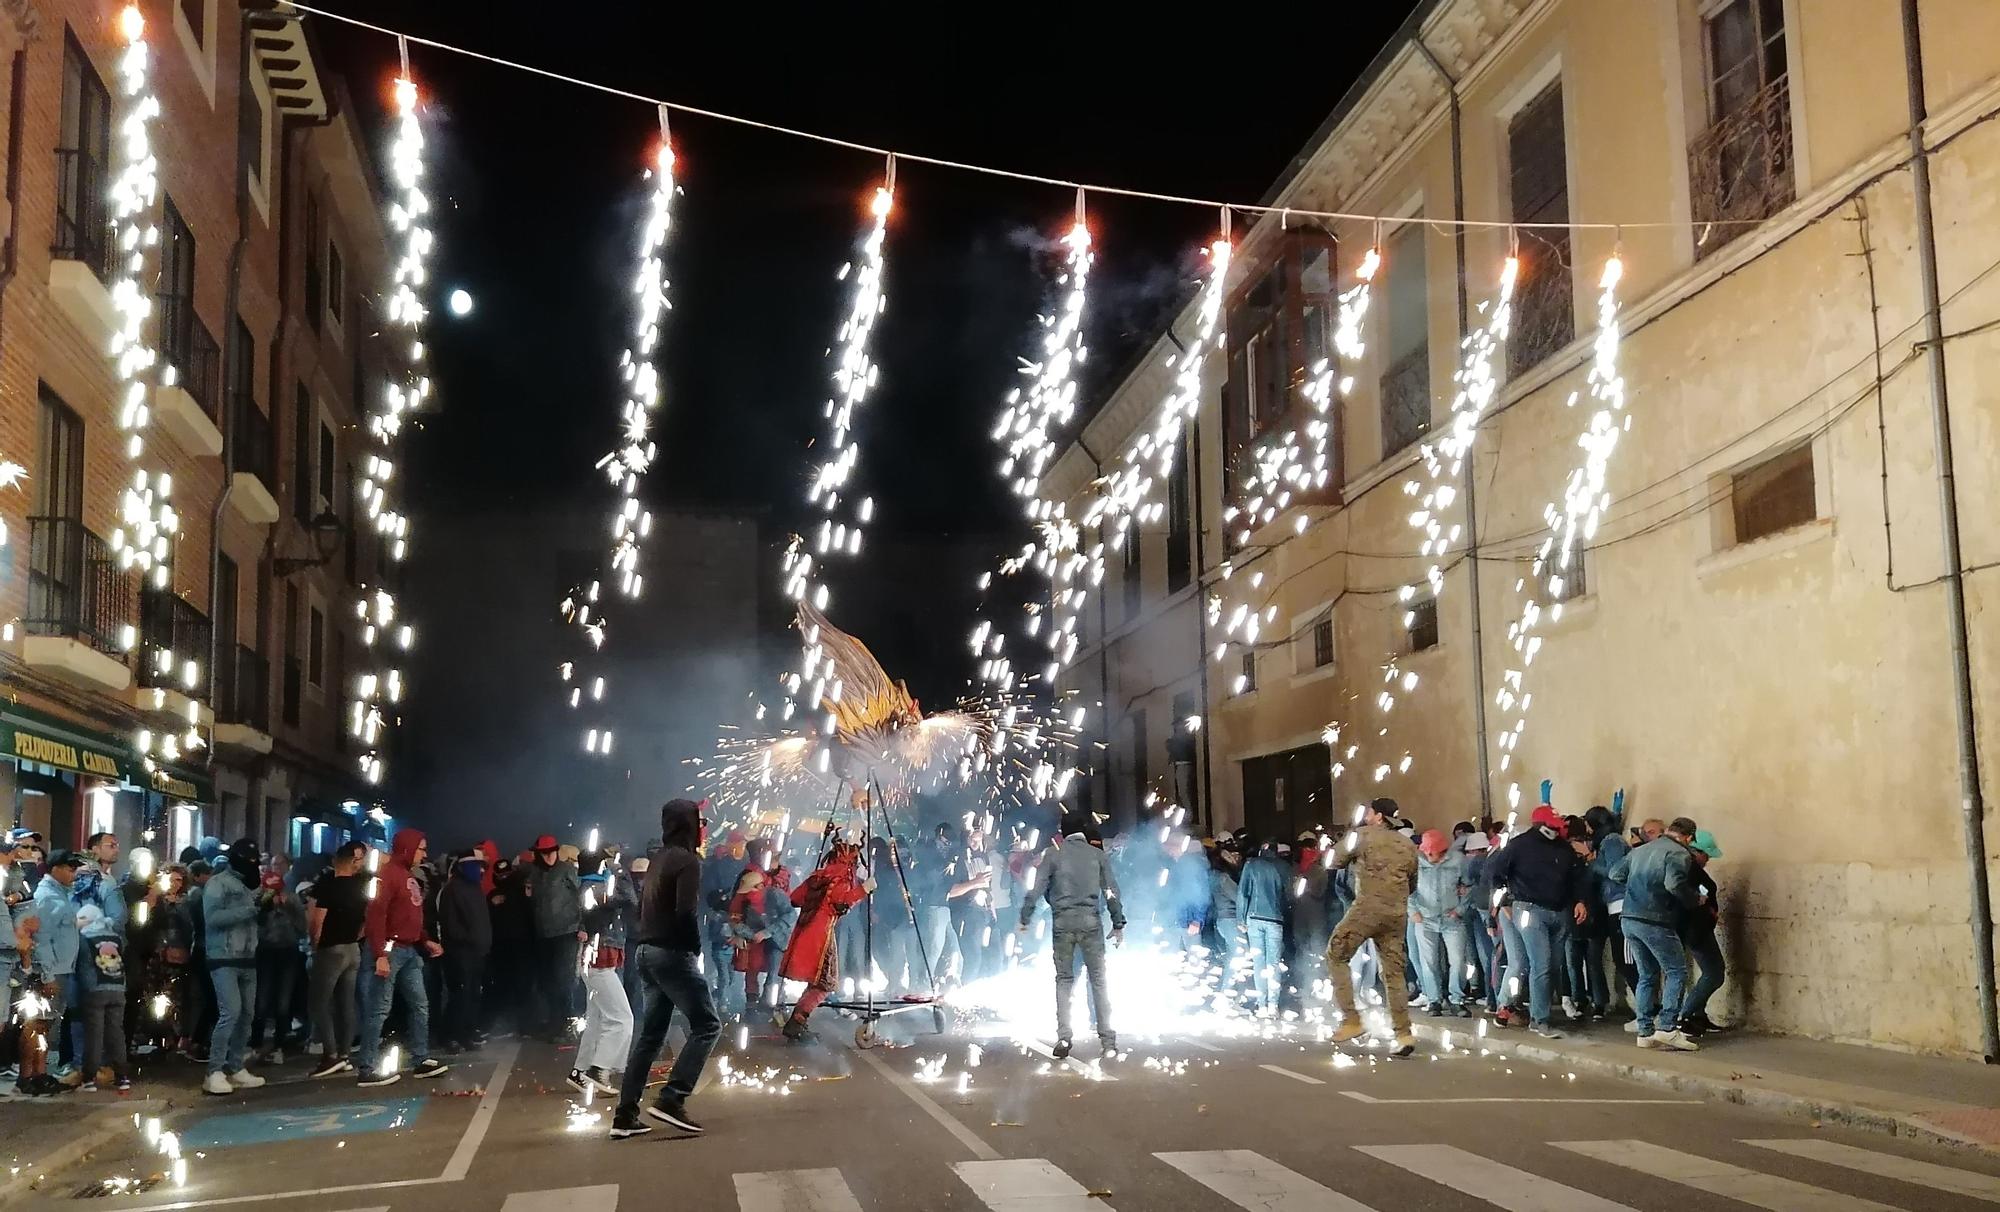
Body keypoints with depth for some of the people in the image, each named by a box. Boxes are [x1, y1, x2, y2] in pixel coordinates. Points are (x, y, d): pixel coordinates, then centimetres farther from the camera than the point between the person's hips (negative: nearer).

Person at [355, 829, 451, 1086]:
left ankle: (422, 1060, 17)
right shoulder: (387, 873, -12)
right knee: (379, 1009, -6)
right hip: (390, 949, -10)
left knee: (420, 1005, 11)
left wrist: (426, 941, 14)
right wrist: (380, 954, -27)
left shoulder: (409, 876, 16)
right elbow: (376, 915, -21)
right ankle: (368, 1069, -2)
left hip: (410, 950, 10)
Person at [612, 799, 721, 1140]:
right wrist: (696, 950, -9)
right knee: (707, 1025, -4)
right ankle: (671, 1100, -13)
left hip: (648, 951, 9)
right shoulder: (687, 860, -11)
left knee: (650, 1033, 11)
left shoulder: (660, 859, 17)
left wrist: (650, 940, 15)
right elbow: (686, 912, -20)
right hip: (673, 953, -9)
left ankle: (625, 1116, 9)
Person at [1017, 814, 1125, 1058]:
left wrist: (1025, 918, 7)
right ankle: (1107, 1039, 1)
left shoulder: (1054, 853, 4)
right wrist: (1118, 924, 13)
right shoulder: (1098, 855, 7)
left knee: (1064, 979, 8)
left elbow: (1038, 887, 0)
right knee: (1098, 979, 5)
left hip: (1062, 922, 0)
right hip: (1091, 921, 0)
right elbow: (1111, 891, 7)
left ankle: (1063, 1039, 0)